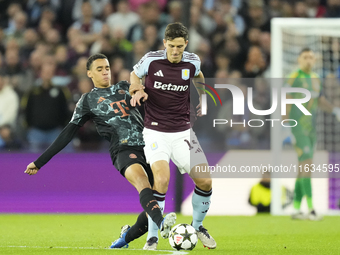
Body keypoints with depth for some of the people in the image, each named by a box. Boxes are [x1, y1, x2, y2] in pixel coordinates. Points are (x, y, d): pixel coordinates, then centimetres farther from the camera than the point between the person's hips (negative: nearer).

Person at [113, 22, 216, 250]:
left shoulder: (192, 61, -2)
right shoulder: (151, 60, -10)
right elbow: (134, 75, 11)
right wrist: (138, 90, -8)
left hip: (183, 132, 3)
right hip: (155, 132, -3)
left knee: (205, 180, -6)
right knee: (162, 178, -25)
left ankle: (197, 226, 23)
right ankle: (152, 236, -12)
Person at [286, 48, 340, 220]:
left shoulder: (315, 79, 14)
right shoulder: (294, 78, -9)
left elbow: (321, 101, 24)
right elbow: (286, 104, -12)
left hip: (311, 129, 8)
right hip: (298, 128, -8)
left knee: (303, 168, 8)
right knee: (306, 164, -16)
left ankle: (296, 209, 12)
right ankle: (311, 209, -20)